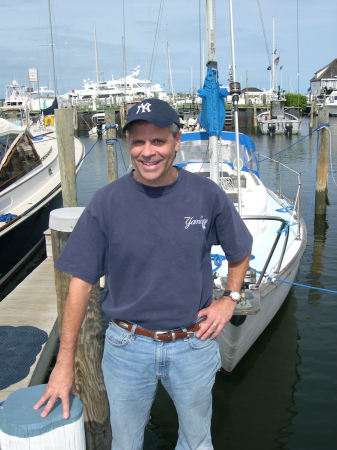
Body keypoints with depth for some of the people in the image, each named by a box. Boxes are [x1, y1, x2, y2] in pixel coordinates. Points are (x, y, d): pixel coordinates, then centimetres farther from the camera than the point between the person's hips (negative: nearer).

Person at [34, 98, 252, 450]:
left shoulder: (207, 195, -9)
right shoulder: (106, 202, -13)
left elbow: (240, 251, 9)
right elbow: (81, 282, -10)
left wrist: (230, 298, -3)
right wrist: (64, 362, -8)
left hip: (194, 344, 1)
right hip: (128, 346, 0)